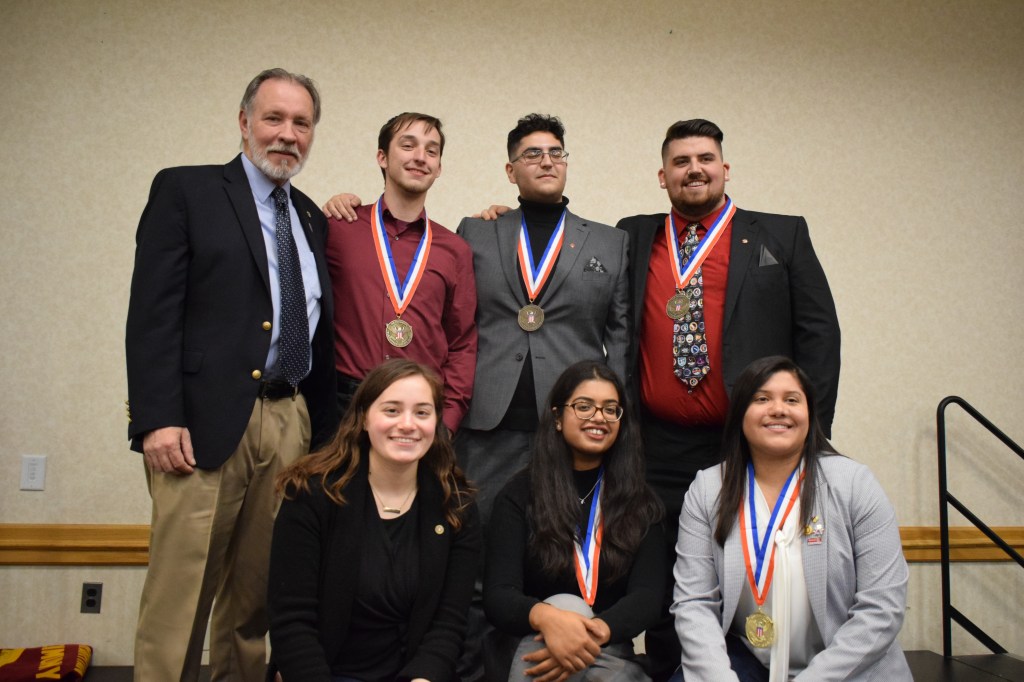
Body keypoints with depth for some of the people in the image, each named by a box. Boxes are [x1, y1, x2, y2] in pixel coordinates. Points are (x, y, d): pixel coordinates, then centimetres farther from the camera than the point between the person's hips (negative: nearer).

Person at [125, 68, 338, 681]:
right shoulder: (185, 190, 3)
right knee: (179, 596, -3)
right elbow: (153, 310, -6)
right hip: (207, 420, -5)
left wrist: (324, 429, 11)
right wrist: (157, 418, -14)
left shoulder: (311, 219, 19)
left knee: (256, 595, 11)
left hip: (291, 424, 5)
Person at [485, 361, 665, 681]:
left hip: (611, 653, -1)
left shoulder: (640, 501, 5)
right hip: (532, 649, 1)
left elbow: (648, 594, -7)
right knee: (564, 606, -31)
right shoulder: (519, 494, -2)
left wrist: (596, 632, -30)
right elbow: (498, 595, -12)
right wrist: (545, 617, -36)